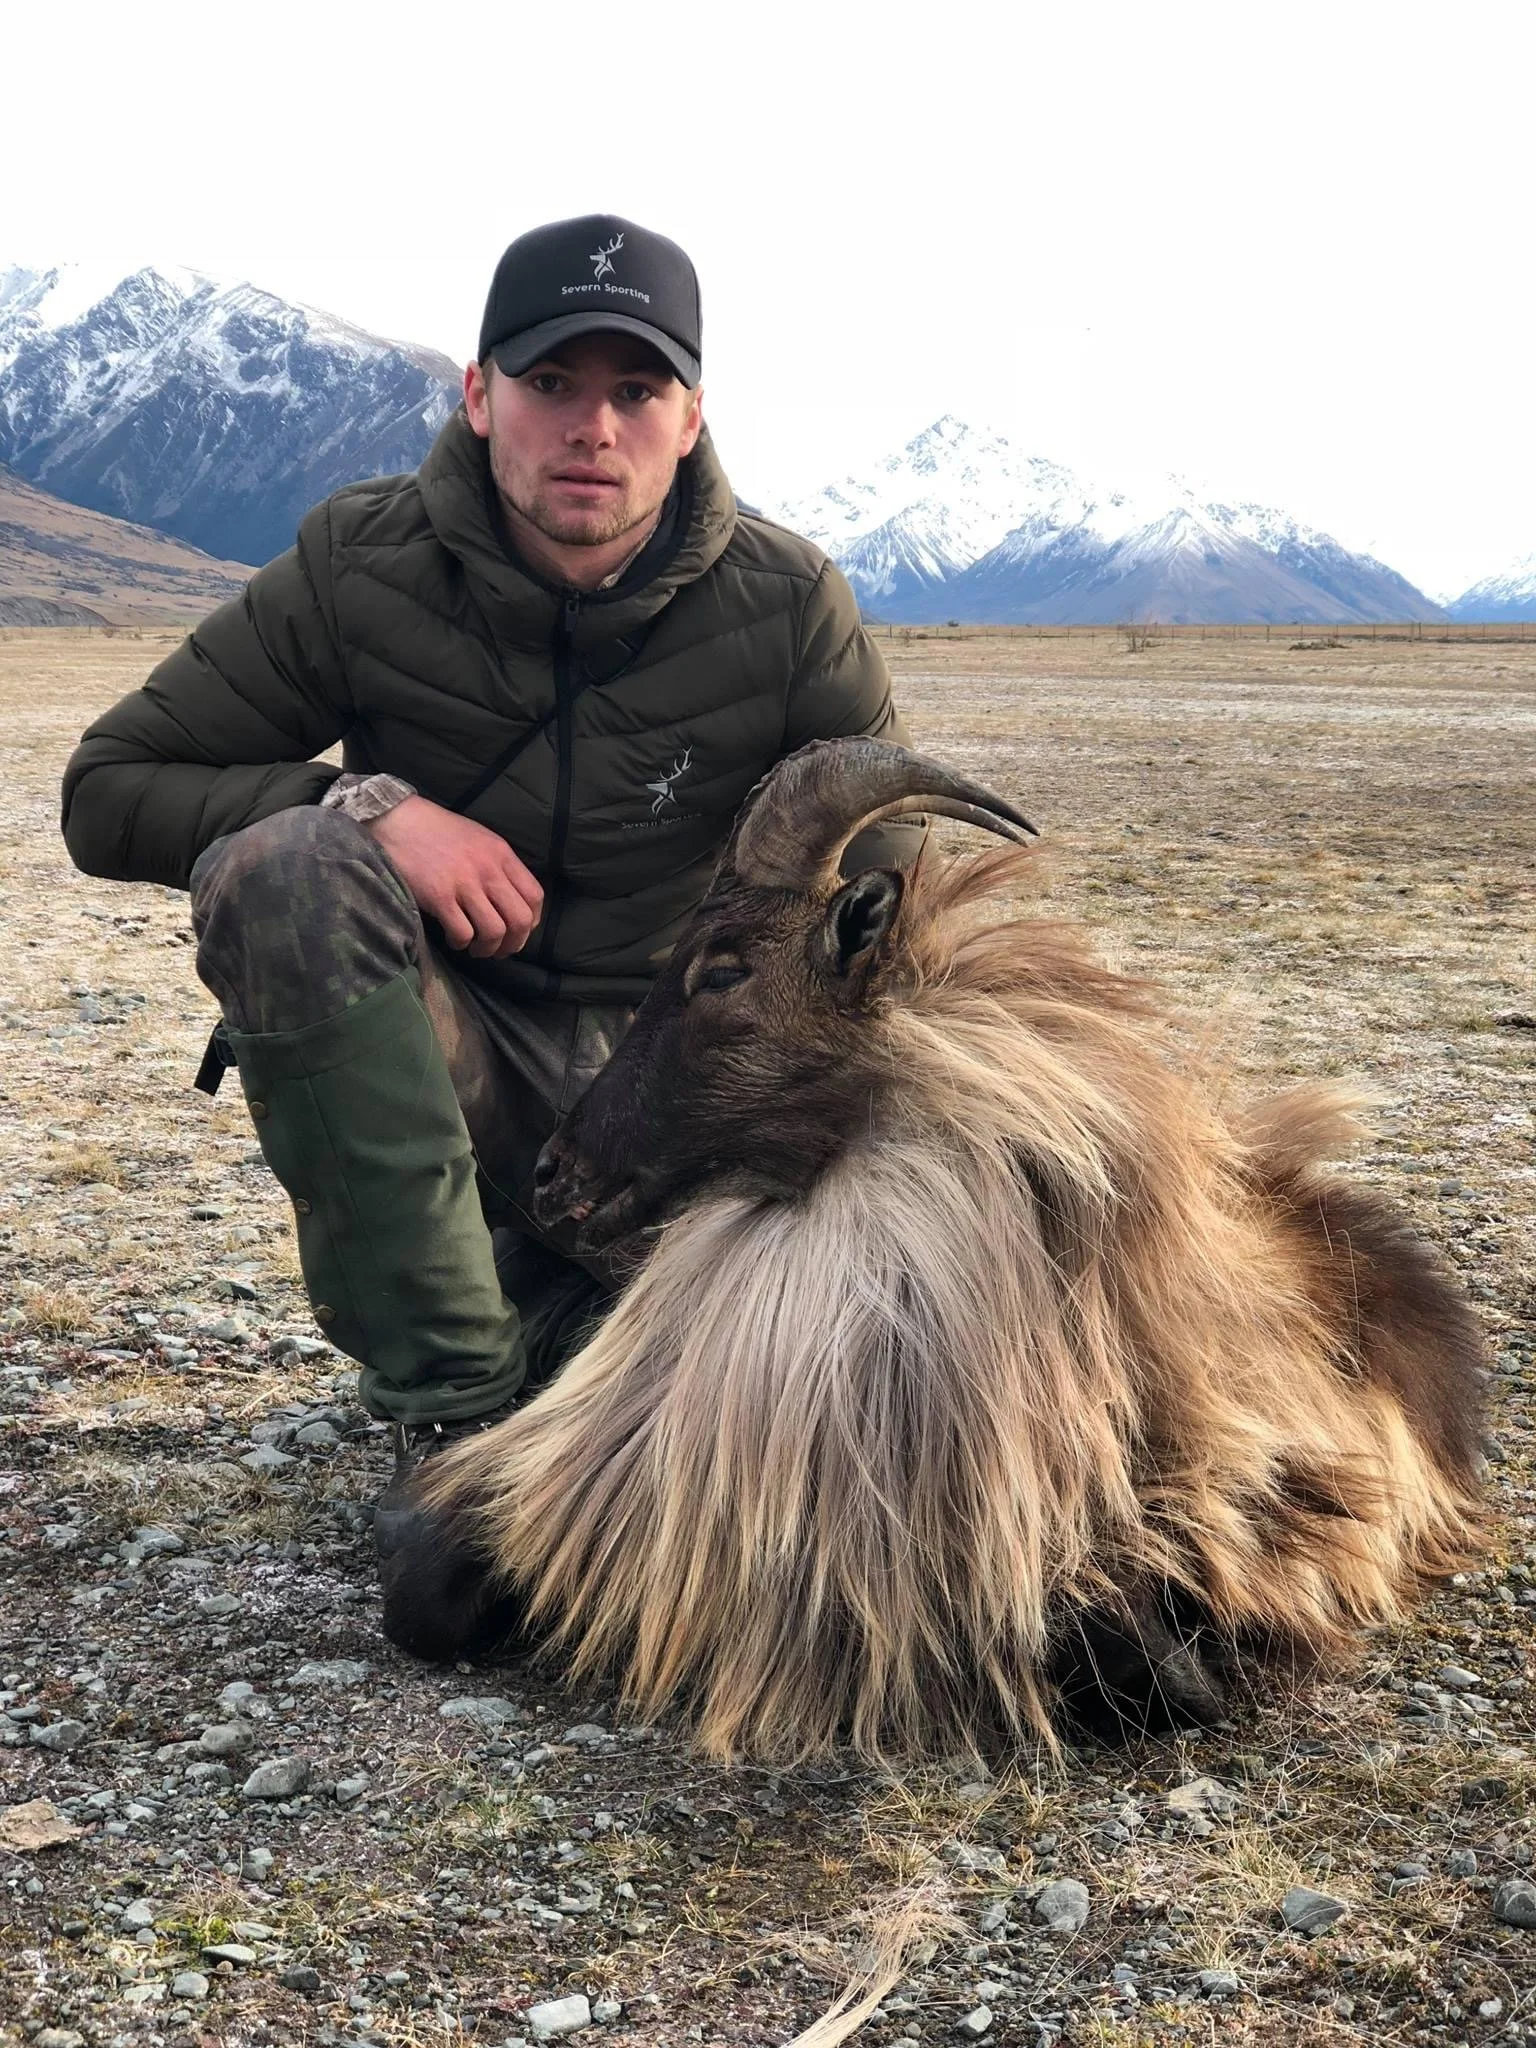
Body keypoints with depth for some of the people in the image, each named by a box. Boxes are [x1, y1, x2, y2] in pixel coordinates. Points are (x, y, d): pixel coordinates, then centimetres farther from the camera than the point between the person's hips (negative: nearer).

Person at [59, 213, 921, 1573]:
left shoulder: (787, 608, -10)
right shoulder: (362, 567, -11)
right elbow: (107, 794, -8)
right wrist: (369, 808, -25)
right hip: (426, 1058, 0)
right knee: (283, 871, -32)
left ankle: (543, 1298, 13)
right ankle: (455, 1400, -23)